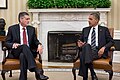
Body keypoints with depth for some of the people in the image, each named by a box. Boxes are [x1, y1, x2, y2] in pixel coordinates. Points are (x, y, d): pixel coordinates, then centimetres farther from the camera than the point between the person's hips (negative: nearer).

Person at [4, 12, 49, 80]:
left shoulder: (31, 29, 15)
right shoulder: (12, 28, 7)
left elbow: (35, 41, 16)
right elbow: (6, 43, 6)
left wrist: (39, 45, -10)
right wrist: (13, 44, -18)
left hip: (29, 52, 2)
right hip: (17, 52, -2)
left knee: (23, 55, -36)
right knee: (24, 46, -37)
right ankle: (37, 71, -51)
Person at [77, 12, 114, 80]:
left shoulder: (104, 29, 14)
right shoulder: (85, 29, 24)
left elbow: (111, 41, 8)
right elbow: (81, 41, 26)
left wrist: (104, 48, -11)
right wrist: (80, 45, 0)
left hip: (98, 51, -3)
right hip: (86, 50, 3)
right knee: (86, 45, -37)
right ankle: (92, 73, -37)